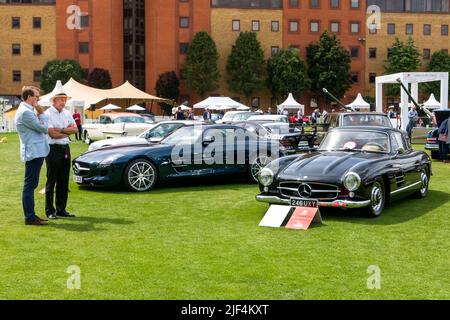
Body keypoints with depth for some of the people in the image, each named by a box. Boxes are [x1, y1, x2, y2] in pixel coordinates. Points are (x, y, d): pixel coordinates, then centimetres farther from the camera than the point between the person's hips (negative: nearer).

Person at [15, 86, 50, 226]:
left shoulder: (28, 110, 17)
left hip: (36, 152, 11)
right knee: (30, 185, -6)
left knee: (31, 184, 15)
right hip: (33, 152, -11)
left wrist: (39, 114, 2)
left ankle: (31, 214, 23)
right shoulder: (25, 112, -16)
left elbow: (42, 128, 16)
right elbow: (44, 128, -16)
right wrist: (42, 113, -4)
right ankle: (29, 217, -2)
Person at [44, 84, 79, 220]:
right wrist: (68, 131, -5)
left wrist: (61, 130, -12)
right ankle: (50, 211, 6)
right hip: (53, 149, -6)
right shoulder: (47, 114, -8)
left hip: (65, 149, 6)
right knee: (51, 181, -1)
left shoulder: (67, 113, 13)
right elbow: (52, 134, -18)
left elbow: (75, 129, 2)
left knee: (64, 182, 9)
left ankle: (61, 209, 17)